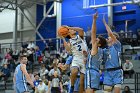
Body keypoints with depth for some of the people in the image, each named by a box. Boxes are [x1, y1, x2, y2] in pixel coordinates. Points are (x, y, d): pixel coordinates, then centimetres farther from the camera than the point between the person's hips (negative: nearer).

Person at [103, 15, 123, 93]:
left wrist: (105, 23, -3)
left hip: (117, 71, -5)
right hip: (108, 72, 5)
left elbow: (110, 33, -11)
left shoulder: (117, 45, 2)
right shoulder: (105, 49, 19)